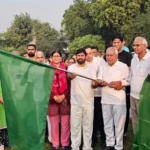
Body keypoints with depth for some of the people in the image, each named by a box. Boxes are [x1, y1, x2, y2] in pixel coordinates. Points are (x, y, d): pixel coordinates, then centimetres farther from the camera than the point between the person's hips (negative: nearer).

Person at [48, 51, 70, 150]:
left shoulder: (66, 69, 6)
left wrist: (63, 96, -11)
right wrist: (54, 96, -10)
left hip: (65, 100, 0)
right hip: (52, 100, 0)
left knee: (65, 124, 2)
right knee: (54, 124, 5)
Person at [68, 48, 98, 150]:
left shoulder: (91, 68, 6)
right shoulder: (72, 67, 0)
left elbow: (94, 84, 3)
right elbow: (69, 76, -24)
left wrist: (95, 83, -22)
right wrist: (71, 75, -49)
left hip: (88, 101, 2)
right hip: (75, 102, -1)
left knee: (88, 125, 8)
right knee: (75, 125, 5)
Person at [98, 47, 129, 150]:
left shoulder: (123, 66, -1)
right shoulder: (103, 67, 14)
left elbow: (129, 81, -3)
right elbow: (99, 80, 8)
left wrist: (120, 83, -17)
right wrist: (101, 82, -14)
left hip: (119, 100, -4)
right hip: (105, 99, 5)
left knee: (119, 124, 1)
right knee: (107, 123, 12)